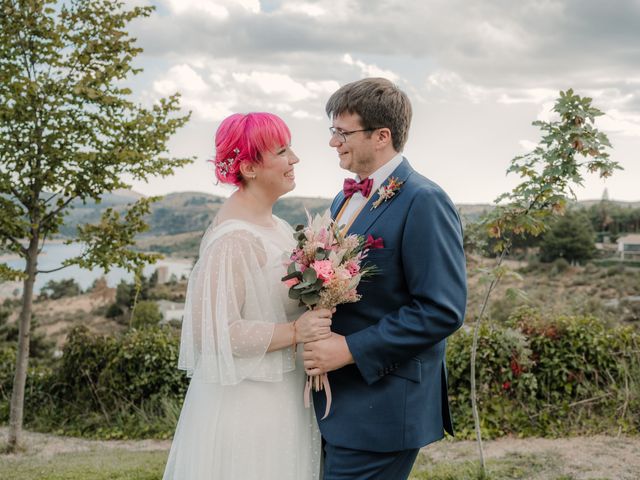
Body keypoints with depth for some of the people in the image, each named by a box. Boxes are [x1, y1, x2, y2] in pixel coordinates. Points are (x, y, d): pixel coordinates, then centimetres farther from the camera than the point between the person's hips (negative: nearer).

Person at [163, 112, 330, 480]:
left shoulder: (274, 224, 5)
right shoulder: (233, 238, -21)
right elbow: (216, 330, -22)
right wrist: (295, 332, -22)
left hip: (279, 393, 9)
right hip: (245, 404, -9)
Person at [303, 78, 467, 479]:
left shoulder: (423, 201, -15)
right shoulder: (347, 198, 13)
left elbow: (443, 310, -20)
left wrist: (351, 349, -20)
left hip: (381, 409, -8)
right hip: (337, 401, 8)